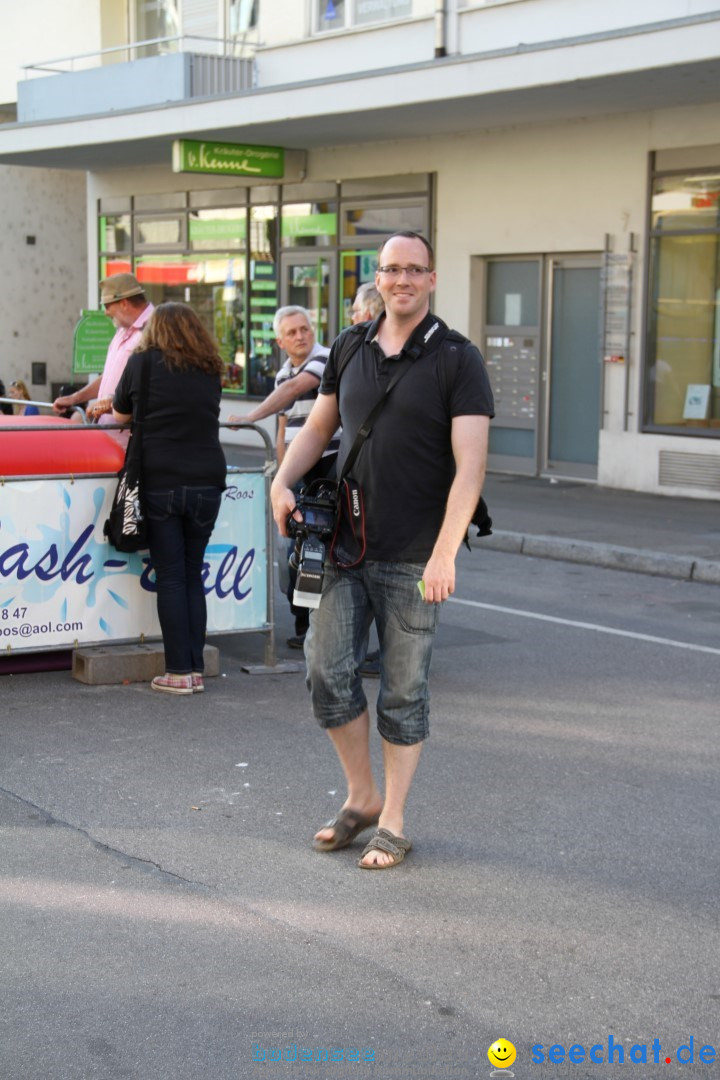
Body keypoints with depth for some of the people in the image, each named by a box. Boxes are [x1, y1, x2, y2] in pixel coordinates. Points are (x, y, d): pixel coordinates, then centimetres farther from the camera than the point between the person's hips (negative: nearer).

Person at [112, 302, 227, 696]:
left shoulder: (142, 362, 1)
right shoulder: (211, 371, 10)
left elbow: (119, 416, 12)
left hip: (159, 483, -3)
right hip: (205, 482, 3)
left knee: (170, 577, 0)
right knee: (193, 575, 10)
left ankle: (179, 671, -1)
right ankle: (196, 669, 10)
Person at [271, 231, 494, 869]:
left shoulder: (457, 359, -7)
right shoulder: (350, 349, 9)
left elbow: (470, 465, -14)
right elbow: (318, 428, 20)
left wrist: (445, 554, -22)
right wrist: (283, 481, 1)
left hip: (414, 558, -4)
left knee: (403, 690, 4)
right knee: (328, 672, 3)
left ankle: (393, 823, 17)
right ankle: (361, 797, 24)